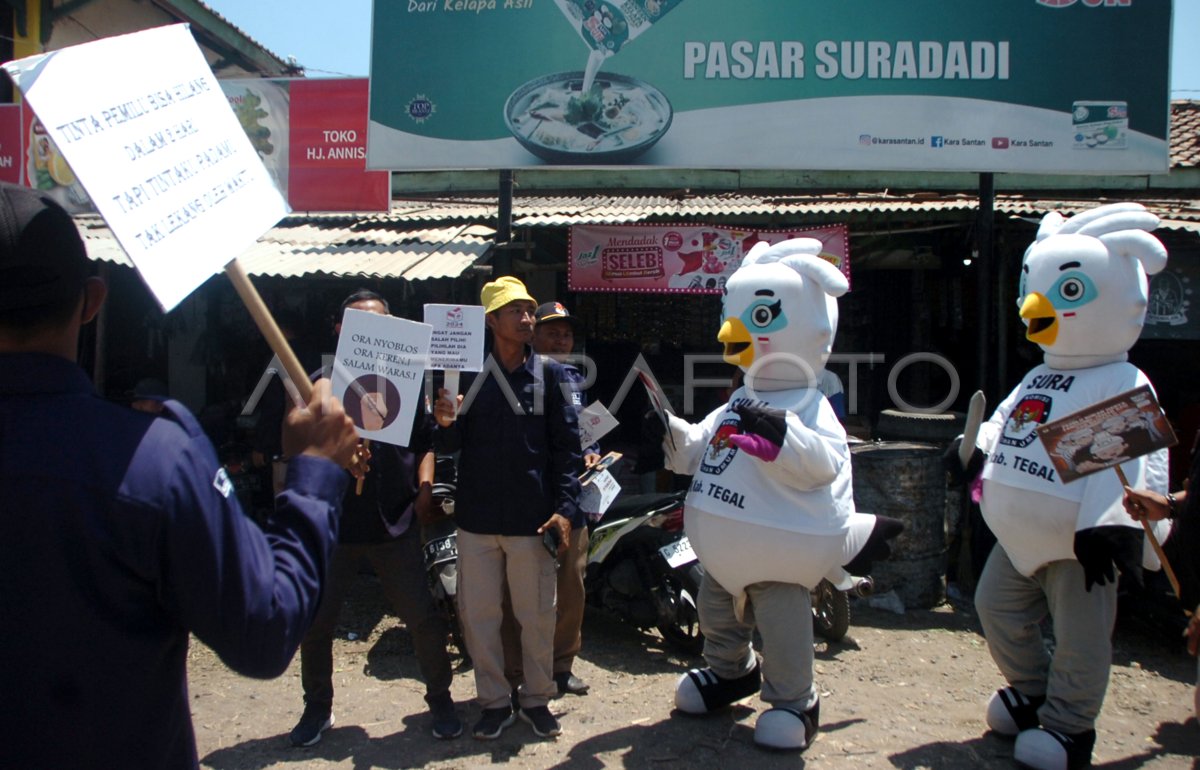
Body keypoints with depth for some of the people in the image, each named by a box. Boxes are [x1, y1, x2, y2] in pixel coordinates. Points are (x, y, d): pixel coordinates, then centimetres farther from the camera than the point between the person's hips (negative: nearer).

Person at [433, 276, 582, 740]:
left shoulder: (548, 373, 3)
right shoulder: (468, 373, 4)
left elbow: (566, 445, 0)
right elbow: (451, 445, 6)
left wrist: (565, 508, -8)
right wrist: (447, 423, -16)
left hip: (532, 517, -1)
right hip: (476, 516, 1)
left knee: (537, 615, 8)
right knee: (478, 613, 9)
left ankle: (536, 698, 25)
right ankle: (495, 701, 25)